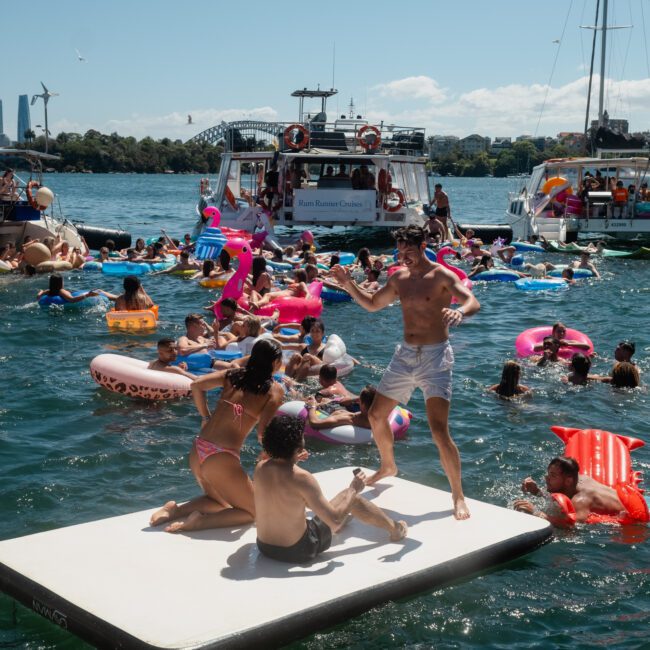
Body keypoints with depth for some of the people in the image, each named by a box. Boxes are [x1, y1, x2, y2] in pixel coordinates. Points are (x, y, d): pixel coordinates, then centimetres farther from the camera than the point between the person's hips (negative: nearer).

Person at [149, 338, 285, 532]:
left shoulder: (233, 374, 10)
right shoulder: (275, 390, -3)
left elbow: (196, 385, 0)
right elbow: (263, 432, -13)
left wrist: (206, 418, 11)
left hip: (198, 451, 6)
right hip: (223, 459, -6)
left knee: (221, 502, 31)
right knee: (254, 512, 13)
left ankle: (175, 510, 6)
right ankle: (199, 521, -8)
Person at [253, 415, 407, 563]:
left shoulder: (260, 468, -8)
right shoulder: (303, 479, -26)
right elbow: (335, 521, -21)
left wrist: (292, 461, 16)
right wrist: (354, 489, -8)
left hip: (264, 548, 6)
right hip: (298, 552, -6)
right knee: (351, 498, 8)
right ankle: (395, 529, 32)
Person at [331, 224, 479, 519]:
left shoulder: (441, 276, -11)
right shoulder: (399, 278, 9)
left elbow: (473, 302, -26)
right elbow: (372, 304, 22)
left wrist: (460, 312, -50)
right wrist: (349, 285, 6)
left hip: (435, 357, -7)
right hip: (404, 355, 7)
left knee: (439, 431, -17)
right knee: (376, 416, 15)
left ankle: (458, 496, -4)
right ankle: (388, 466, 42)